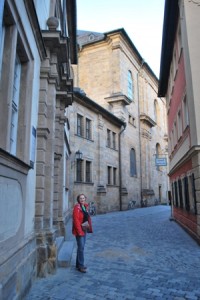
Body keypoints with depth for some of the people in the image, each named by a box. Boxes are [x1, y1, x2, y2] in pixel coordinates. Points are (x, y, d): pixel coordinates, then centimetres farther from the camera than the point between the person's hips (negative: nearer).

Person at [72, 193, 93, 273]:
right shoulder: (77, 207, -16)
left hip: (84, 230, 8)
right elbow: (76, 220, -21)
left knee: (81, 247, 15)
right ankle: (80, 266, 5)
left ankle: (78, 264, 27)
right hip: (79, 230, -8)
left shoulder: (85, 206, 9)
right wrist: (79, 231, -22)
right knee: (81, 248, -5)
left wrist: (88, 227, 12)